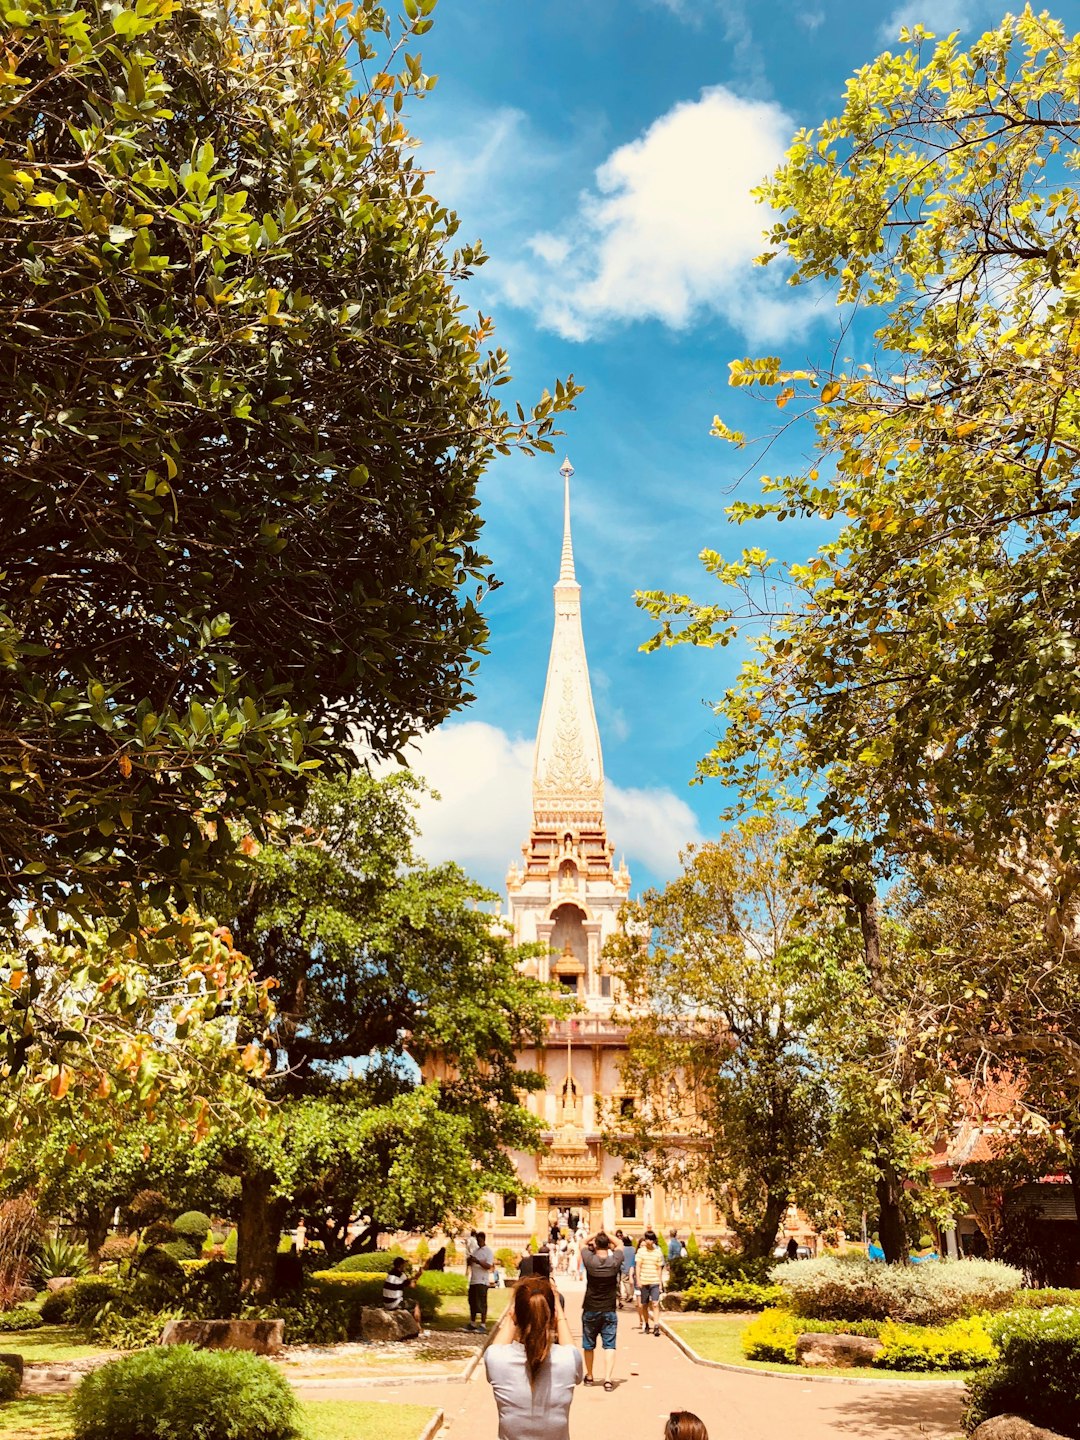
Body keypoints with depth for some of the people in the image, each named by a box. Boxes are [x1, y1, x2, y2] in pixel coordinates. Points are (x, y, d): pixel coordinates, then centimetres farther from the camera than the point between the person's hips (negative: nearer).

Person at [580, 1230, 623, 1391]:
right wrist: (608, 1235, 9)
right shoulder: (615, 1262, -11)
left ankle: (589, 1376, 28)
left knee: (588, 1345, 15)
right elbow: (620, 1245, 10)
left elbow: (583, 1244, 5)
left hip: (590, 1310, 0)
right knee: (609, 1345, 1)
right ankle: (608, 1379, -10)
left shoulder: (590, 1261, -13)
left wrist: (596, 1234, 9)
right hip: (609, 1311, 0)